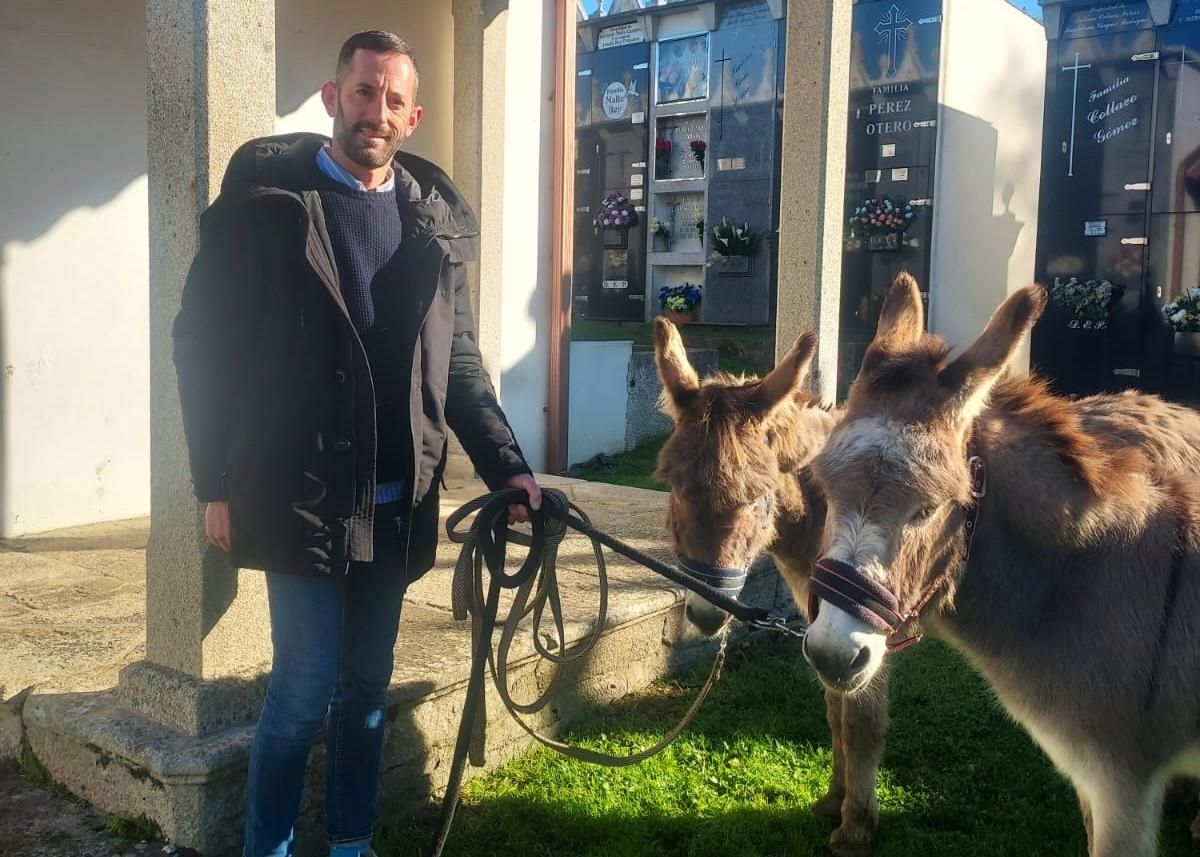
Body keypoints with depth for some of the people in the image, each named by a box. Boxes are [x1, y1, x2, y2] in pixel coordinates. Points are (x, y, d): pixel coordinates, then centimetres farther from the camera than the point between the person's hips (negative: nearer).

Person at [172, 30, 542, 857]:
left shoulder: (439, 219, 8)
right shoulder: (266, 200, -3)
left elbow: (458, 362, 11)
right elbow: (204, 342, -2)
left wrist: (507, 465, 1)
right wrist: (217, 484, -5)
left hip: (398, 501, 4)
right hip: (301, 493, -4)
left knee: (367, 684, 14)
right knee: (307, 685, -1)